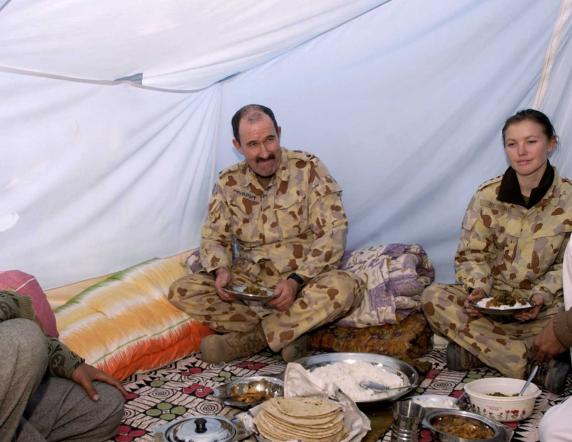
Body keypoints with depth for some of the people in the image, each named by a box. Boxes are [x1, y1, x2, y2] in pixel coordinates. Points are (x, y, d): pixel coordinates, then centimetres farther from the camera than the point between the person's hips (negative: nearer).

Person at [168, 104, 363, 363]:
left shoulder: (308, 169, -7)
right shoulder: (228, 182, 3)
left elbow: (333, 232, -12)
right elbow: (213, 237, 9)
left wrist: (296, 281, -24)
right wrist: (221, 270, -14)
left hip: (304, 278, -3)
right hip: (248, 281, 3)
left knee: (344, 287, -35)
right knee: (181, 292, -17)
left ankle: (245, 338, -19)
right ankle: (288, 333, -18)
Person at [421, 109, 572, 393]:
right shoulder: (488, 195, -2)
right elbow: (470, 254, 2)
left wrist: (541, 296, -19)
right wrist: (478, 287, -18)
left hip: (543, 306, -2)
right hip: (490, 299, 3)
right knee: (433, 297, -26)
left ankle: (477, 348, -20)